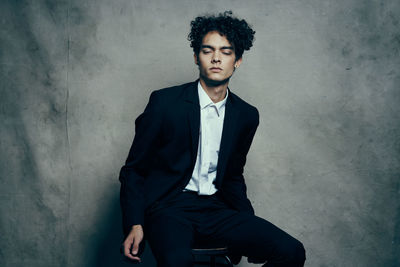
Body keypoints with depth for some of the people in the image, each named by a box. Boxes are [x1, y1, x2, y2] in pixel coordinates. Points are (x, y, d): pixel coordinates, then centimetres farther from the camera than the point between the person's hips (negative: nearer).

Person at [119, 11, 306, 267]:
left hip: (215, 209, 5)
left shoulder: (247, 115, 9)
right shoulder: (165, 102, -3)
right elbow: (134, 169, 1)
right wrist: (135, 225, -11)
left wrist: (250, 225, 8)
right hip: (168, 207, -4)